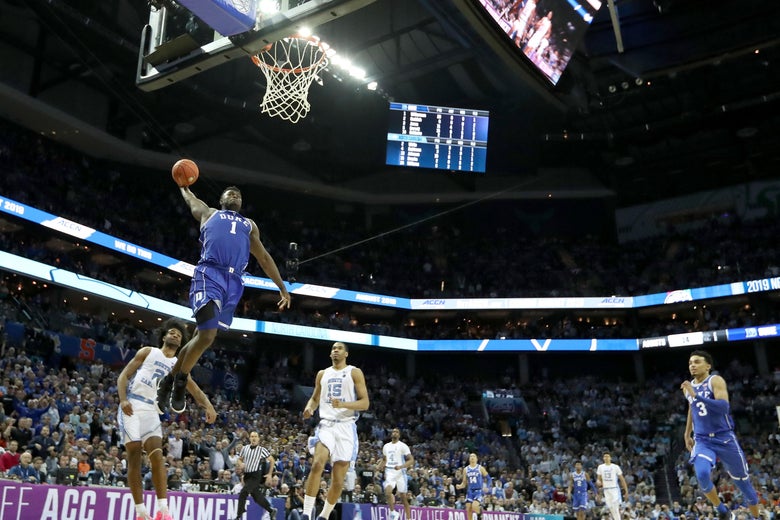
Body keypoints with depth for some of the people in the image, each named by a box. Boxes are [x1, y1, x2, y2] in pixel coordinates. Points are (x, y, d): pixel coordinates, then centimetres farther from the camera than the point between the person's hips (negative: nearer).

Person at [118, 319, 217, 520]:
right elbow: (123, 376, 3)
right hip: (131, 406, -3)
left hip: (151, 410, 3)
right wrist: (123, 400, -15)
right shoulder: (148, 352, 7)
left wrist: (208, 406, -14)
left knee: (157, 456, -11)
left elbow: (194, 388, 5)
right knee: (134, 458, -6)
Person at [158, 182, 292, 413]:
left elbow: (264, 257, 33)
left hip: (233, 283, 4)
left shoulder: (250, 225, 33)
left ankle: (171, 379, 19)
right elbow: (190, 199, 42)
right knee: (207, 336, -19)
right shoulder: (208, 213, 25)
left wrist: (282, 287, 29)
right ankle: (180, 380, 1)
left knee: (204, 335, 2)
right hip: (209, 274, -4)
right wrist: (184, 187, 63)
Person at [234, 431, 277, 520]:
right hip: (247, 475, 5)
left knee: (243, 493, -18)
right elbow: (239, 459, 19)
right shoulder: (245, 448, 5)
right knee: (257, 496, 12)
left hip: (256, 475, -5)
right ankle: (271, 511, 30)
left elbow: (272, 460, 1)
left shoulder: (262, 449, -6)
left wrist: (270, 474, -4)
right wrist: (241, 464, -5)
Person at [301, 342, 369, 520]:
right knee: (317, 464, -24)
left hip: (346, 427, -1)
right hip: (326, 424, 1)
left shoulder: (355, 372, 2)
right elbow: (315, 398, 23)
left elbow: (365, 403, -4)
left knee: (338, 480, 1)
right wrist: (309, 408, -2)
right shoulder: (322, 374, 15)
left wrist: (343, 404, -21)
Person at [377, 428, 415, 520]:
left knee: (403, 497, 2)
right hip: (389, 472, 3)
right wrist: (380, 467, 6)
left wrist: (401, 466, -23)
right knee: (387, 491, -22)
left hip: (400, 472, -3)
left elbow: (411, 460, -9)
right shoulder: (386, 446, 12)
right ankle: (393, 512, -4)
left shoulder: (403, 446, -4)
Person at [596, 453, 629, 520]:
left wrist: (626, 489, -1)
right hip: (606, 490, 3)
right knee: (610, 507, 3)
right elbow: (599, 479, 12)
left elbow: (622, 479, 2)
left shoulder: (615, 467, -1)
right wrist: (599, 483, -12)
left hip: (614, 489, -3)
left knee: (616, 508, -12)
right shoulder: (600, 467, 7)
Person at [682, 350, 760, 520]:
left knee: (743, 482, 10)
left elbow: (723, 407, -27)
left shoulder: (716, 381, -10)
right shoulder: (688, 387, 7)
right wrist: (687, 434, 26)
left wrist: (696, 395, -33)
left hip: (725, 439, -3)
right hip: (702, 441, 3)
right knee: (702, 475, -26)